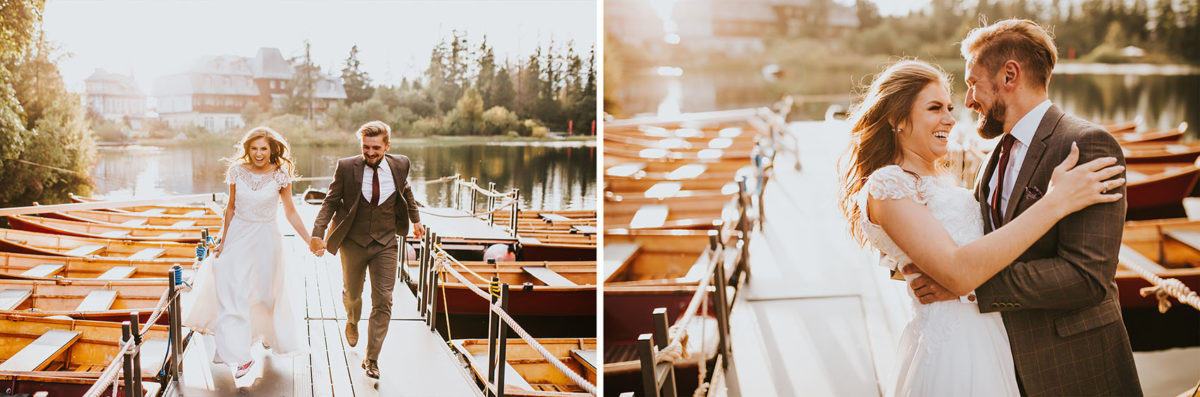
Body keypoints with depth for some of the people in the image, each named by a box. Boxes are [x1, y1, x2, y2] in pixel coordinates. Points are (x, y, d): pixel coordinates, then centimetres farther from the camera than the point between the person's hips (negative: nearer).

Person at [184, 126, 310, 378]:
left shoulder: (280, 175, -9)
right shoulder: (238, 171, -4)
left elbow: (290, 213, -3)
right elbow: (231, 207, 5)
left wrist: (311, 242, -7)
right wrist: (223, 240, 5)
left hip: (265, 239, -1)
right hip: (237, 236, 1)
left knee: (266, 292, 13)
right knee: (233, 293, -7)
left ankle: (270, 333, 44)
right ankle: (241, 356, -4)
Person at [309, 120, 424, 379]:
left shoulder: (399, 165, -6)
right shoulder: (346, 167, -12)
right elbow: (331, 201, -6)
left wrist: (415, 218, 26)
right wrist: (317, 234, -18)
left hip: (385, 244, 1)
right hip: (354, 242, 0)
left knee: (383, 301, -6)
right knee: (352, 294, 18)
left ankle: (372, 359, 4)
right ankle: (353, 321, 55)